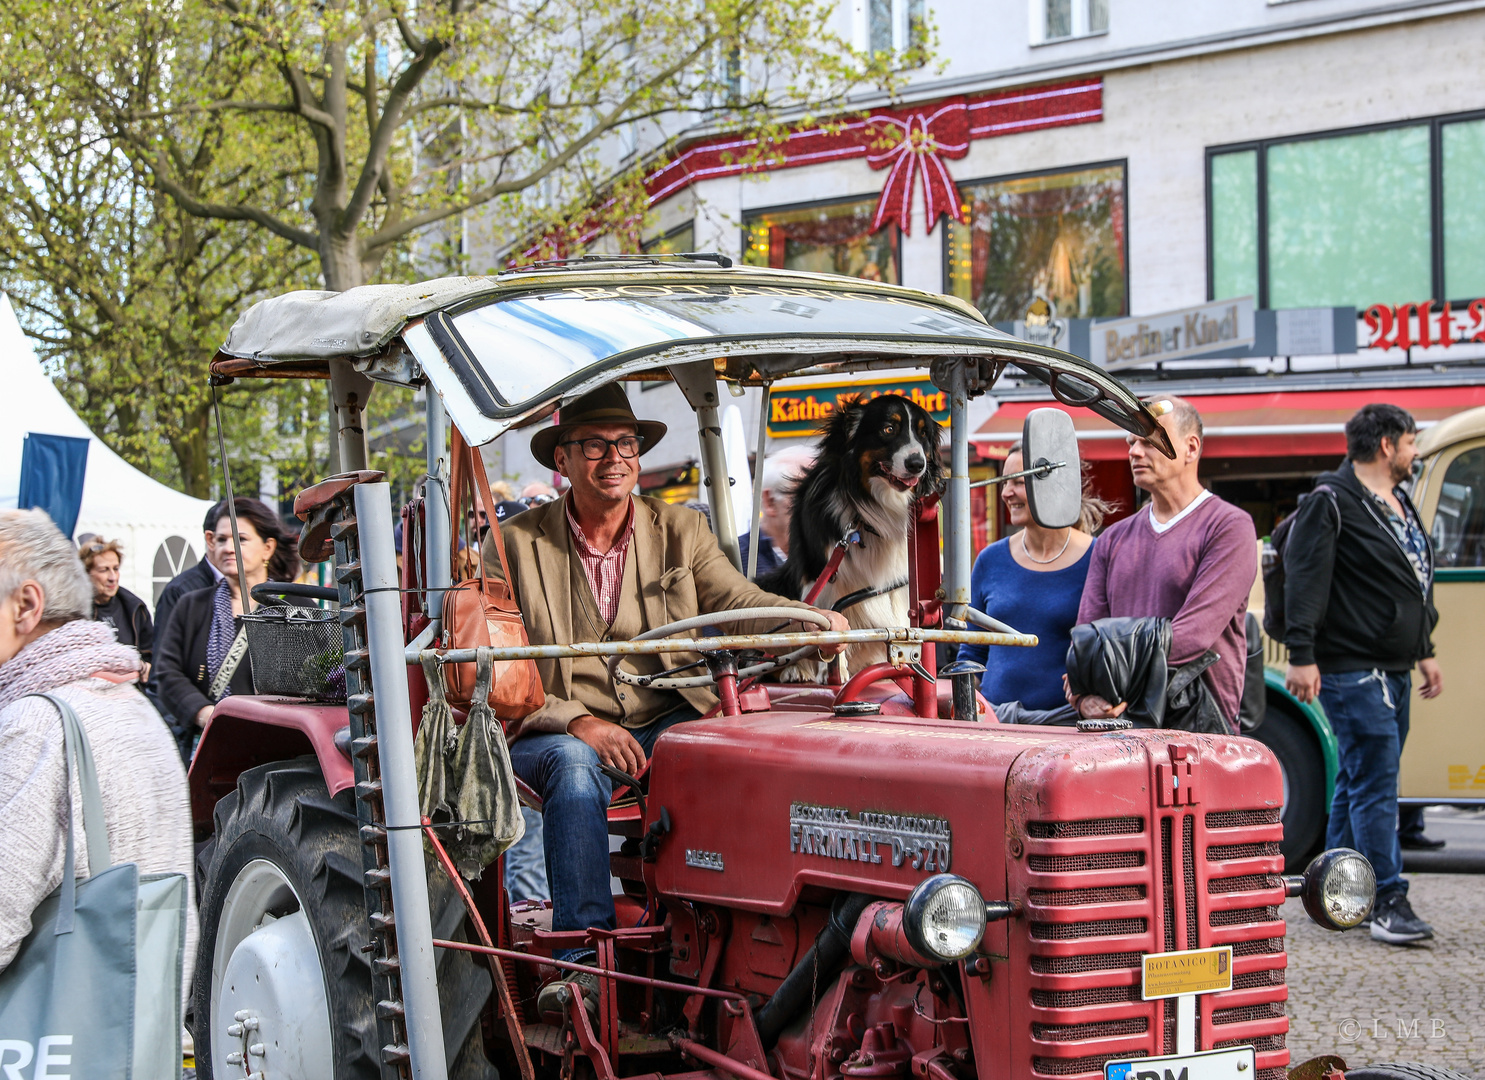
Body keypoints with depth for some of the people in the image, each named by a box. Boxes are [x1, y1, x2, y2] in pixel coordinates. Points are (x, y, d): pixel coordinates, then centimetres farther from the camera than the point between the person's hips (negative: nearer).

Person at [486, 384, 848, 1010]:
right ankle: (580, 953, -38)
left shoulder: (679, 531, 13)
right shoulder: (515, 544, 2)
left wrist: (812, 621, -20)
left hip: (665, 722, 2)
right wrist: (577, 722, -20)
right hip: (555, 731, -2)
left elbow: (737, 602, 2)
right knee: (576, 766, -36)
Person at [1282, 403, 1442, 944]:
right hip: (1353, 670, -10)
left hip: (1393, 671, 10)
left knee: (1360, 780, 13)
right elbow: (1303, 577, -17)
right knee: (1374, 783, -10)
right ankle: (1388, 902, -10)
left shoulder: (1399, 504, 19)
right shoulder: (1332, 502, -11)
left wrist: (1425, 652, 27)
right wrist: (1302, 655, -23)